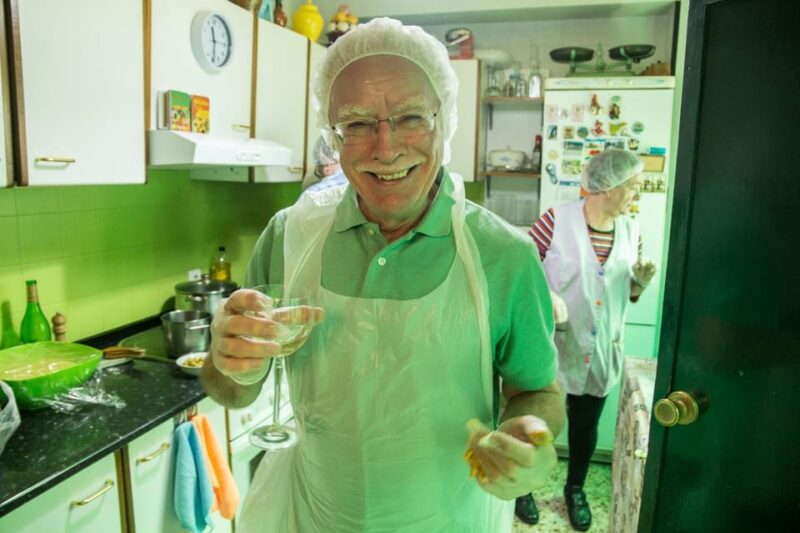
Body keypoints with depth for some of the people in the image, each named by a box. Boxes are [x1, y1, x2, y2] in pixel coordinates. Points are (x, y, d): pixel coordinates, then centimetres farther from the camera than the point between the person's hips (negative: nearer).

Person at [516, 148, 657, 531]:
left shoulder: (630, 231, 2)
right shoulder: (557, 219, -15)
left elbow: (629, 294, 12)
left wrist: (641, 281, -10)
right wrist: (546, 294, -27)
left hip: (601, 351, 5)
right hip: (551, 347, -4)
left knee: (586, 423, 19)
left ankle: (575, 488, 44)